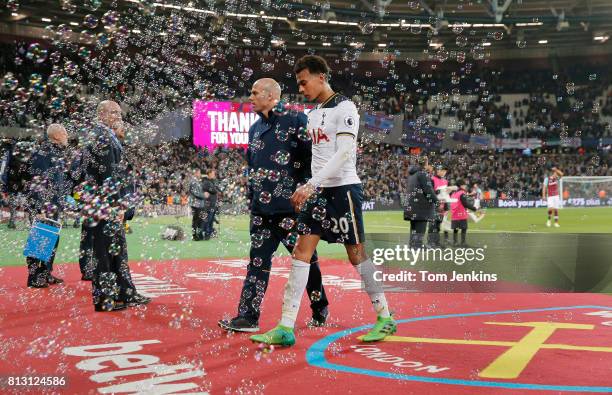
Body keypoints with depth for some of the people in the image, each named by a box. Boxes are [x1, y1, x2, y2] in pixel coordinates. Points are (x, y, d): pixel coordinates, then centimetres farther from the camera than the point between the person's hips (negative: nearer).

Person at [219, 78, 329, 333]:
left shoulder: (296, 120, -5)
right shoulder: (255, 129, 18)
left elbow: (310, 158, -9)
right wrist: (251, 198, 17)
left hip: (292, 207, -6)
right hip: (261, 210, 6)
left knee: (306, 259, 6)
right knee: (258, 262, 5)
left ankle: (320, 311, 23)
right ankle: (248, 316, 7)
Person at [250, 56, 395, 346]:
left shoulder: (344, 108, -9)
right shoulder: (314, 112, 16)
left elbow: (344, 154, -20)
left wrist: (310, 184, -25)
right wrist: (309, 189, 15)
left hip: (344, 189, -8)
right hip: (319, 191, 8)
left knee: (357, 255, -1)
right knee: (301, 253, 0)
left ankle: (385, 318, 17)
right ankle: (285, 328, 0)